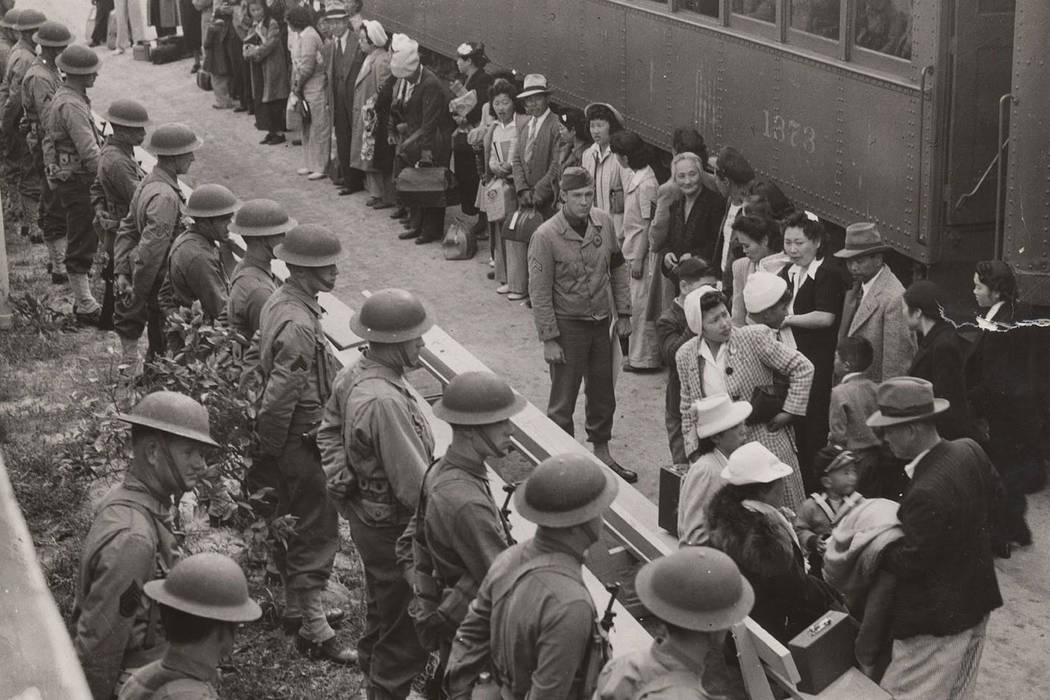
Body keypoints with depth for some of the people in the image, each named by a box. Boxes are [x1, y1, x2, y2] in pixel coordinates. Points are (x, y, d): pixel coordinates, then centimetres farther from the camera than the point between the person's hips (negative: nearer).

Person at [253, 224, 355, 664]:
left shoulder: (280, 302, 5)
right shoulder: (298, 325, -27)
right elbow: (279, 397, -27)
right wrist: (270, 450, -16)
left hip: (285, 440, 10)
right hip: (301, 441, -10)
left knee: (293, 526, 21)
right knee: (317, 533, -2)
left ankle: (297, 609, 35)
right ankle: (314, 632, 5)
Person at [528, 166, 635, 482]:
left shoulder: (604, 223, -2)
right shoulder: (546, 236, -18)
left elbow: (618, 269, 11)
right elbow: (539, 293, -14)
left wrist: (623, 313, 9)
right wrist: (549, 339, -15)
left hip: (601, 323, 5)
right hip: (568, 326, -5)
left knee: (603, 394, 17)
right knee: (563, 402, 4)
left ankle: (602, 453, 34)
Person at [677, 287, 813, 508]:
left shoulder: (754, 338, -10)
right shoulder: (685, 355, 1)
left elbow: (802, 368, -4)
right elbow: (688, 409, 13)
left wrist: (789, 413, -6)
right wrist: (694, 451, 6)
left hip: (767, 442, -2)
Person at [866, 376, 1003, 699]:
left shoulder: (927, 493, -34)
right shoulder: (970, 451, -8)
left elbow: (910, 562, -23)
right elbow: (995, 495, 11)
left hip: (938, 619, -9)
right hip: (976, 599, 9)